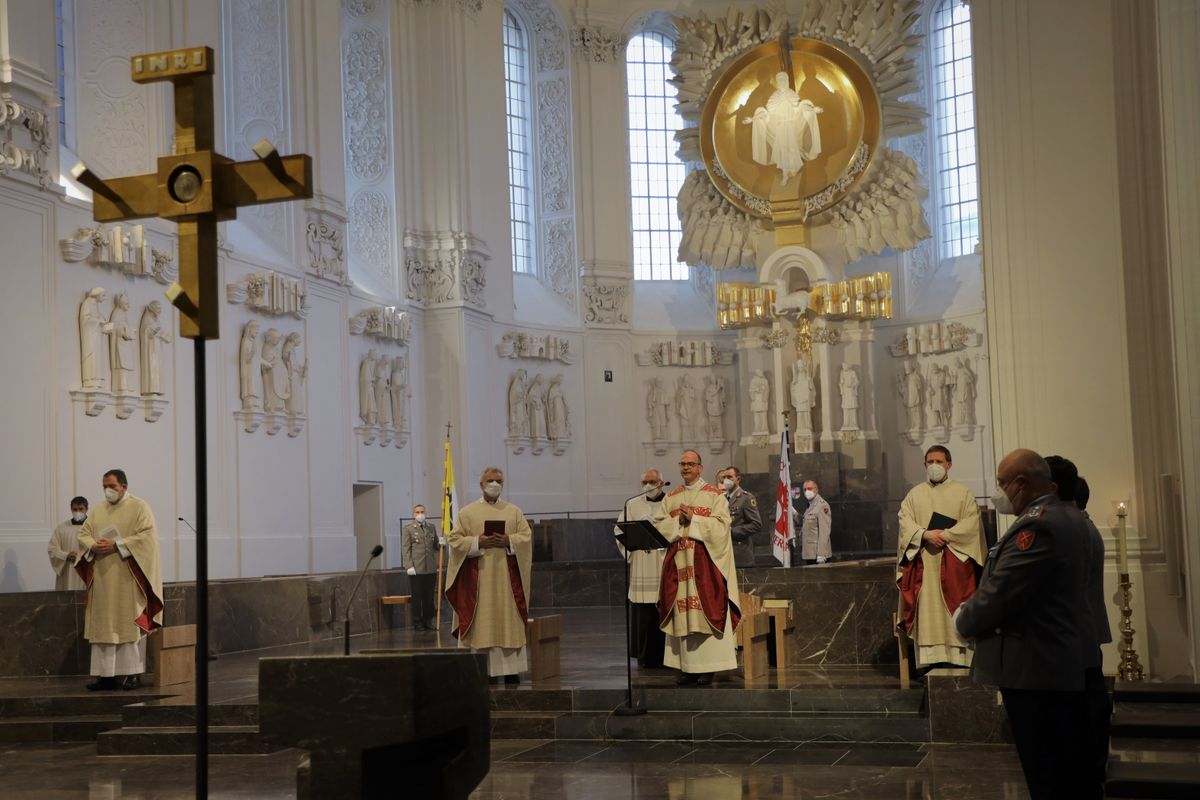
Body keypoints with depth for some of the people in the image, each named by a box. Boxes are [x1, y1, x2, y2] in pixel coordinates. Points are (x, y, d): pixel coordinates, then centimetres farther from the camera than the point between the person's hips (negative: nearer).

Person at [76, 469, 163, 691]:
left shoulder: (139, 507, -2)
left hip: (128, 578, -5)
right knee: (104, 625, 3)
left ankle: (133, 673, 2)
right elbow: (83, 533, 12)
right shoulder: (99, 509, 15)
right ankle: (106, 674, 6)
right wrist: (94, 545, -10)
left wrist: (117, 545, -19)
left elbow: (148, 535, -12)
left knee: (130, 623, -3)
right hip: (103, 578, 5)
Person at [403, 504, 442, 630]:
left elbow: (436, 546, 21)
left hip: (431, 569, 4)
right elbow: (405, 549, -3)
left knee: (429, 597, 7)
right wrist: (409, 566, -12)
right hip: (416, 569, -4)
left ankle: (428, 621, 15)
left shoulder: (431, 528, 15)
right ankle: (417, 622, 9)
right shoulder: (408, 529, 2)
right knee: (417, 597, 2)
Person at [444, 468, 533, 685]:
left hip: (506, 578, 2)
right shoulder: (467, 512, 6)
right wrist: (478, 542, -16)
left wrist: (507, 541, -14)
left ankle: (510, 670, 6)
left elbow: (527, 537, 3)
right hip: (479, 579, -2)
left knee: (509, 622, 1)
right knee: (482, 624, -4)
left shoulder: (514, 511, 11)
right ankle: (486, 672, -1)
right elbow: (455, 540, -1)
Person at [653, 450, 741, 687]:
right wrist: (679, 520, -8)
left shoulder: (715, 496, 3)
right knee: (682, 614, 1)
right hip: (679, 562, 4)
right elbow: (658, 525, 7)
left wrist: (693, 519, -13)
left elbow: (721, 525, -8)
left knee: (706, 611, -7)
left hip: (705, 563, -4)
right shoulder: (671, 498, 16)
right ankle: (687, 667, 5)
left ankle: (707, 668, -4)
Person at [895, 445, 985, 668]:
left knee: (955, 610, -5)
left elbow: (971, 523, -3)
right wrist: (925, 534, -16)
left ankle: (958, 655, -4)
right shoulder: (915, 494, 14)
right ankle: (930, 656, -4)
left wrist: (945, 535, -15)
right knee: (927, 610, -3)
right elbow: (905, 521, 2)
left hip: (954, 560, -1)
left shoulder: (962, 493, 9)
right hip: (924, 563, 2)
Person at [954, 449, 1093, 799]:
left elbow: (998, 594, -21)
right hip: (1065, 663, 10)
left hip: (1035, 668, -10)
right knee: (1073, 771, 16)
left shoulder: (1036, 526, -21)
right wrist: (974, 611, 8)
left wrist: (963, 622, -3)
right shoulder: (1067, 517, 11)